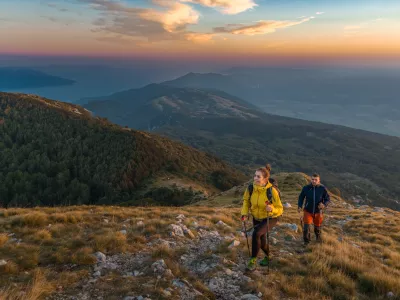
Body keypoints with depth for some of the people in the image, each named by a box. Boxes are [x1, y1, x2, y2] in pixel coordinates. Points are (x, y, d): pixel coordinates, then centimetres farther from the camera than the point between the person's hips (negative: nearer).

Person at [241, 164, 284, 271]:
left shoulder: (272, 191, -28)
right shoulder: (250, 188, -17)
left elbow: (280, 209, -19)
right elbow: (246, 200, 3)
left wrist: (272, 209, -40)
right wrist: (245, 213, -10)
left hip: (270, 218, -5)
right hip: (256, 218, 5)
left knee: (256, 234, -28)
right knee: (261, 241, 17)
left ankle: (253, 261, -13)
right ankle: (268, 256, 48)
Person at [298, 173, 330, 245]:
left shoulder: (322, 189, -15)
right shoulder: (306, 188, -14)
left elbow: (327, 199, -6)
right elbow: (301, 197, -1)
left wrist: (324, 204, -27)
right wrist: (300, 206, -14)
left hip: (318, 212, 1)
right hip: (308, 211, -1)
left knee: (317, 226, 21)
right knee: (306, 226, -10)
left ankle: (318, 237, 52)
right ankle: (306, 241, 12)